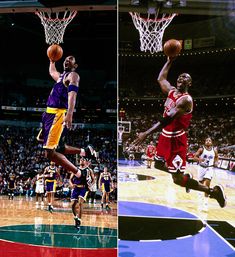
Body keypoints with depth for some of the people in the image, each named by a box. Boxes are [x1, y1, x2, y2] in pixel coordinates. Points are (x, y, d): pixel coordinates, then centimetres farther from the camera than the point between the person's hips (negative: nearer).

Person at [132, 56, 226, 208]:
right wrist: (170, 61, 16)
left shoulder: (186, 100, -22)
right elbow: (160, 78, 25)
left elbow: (168, 118, -32)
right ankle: (184, 176, 41)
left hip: (176, 140, -9)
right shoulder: (171, 91, 5)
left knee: (178, 179, -9)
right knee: (158, 164, 25)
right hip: (166, 136, 9)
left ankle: (213, 191, 0)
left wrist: (146, 134, -38)